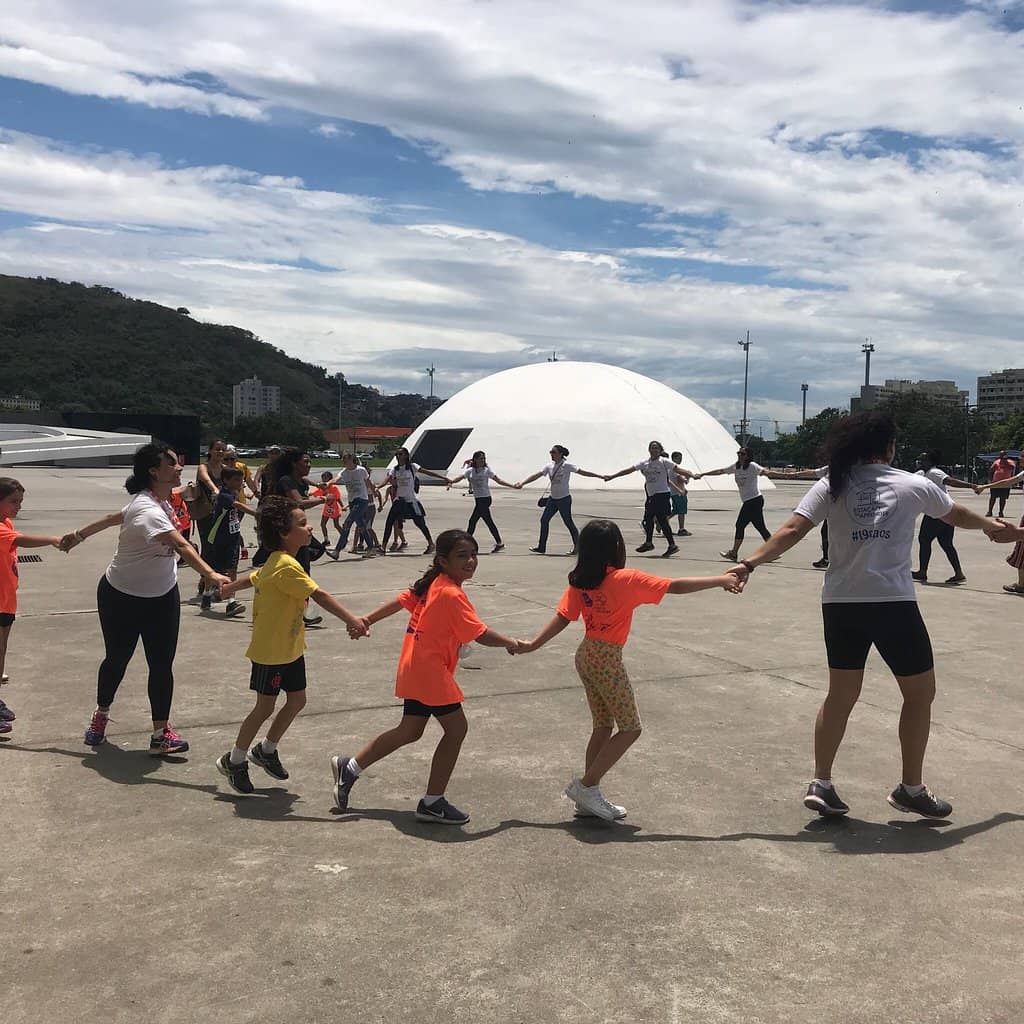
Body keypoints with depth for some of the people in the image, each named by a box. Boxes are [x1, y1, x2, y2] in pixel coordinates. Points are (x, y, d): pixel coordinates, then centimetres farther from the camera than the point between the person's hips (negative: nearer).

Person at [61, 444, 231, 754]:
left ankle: (160, 733, 8)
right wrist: (209, 574, -60)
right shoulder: (148, 510, -30)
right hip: (122, 598, -6)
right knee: (117, 660, 13)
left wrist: (79, 535, 26)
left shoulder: (159, 502, -2)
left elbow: (114, 517, 13)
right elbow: (181, 546, -47)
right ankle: (101, 716, 39)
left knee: (162, 665, 1)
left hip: (162, 597, 7)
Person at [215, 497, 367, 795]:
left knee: (297, 701, 14)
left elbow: (253, 577, 21)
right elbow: (319, 595, -34)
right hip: (270, 651, -9)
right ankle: (234, 761, 20)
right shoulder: (287, 566, -26)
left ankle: (266, 750, 31)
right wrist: (351, 620, -40)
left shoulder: (277, 562, 5)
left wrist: (230, 588, 40)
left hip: (290, 648, 9)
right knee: (265, 707, 3)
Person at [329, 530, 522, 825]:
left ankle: (349, 768, 27)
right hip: (430, 671, -10)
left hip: (416, 668, 10)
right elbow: (480, 634, -23)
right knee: (456, 729, 0)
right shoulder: (452, 594, -22)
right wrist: (512, 644, -8)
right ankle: (432, 803, 8)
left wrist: (366, 621, 13)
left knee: (409, 731, 18)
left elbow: (401, 601, 9)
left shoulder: (432, 583, 6)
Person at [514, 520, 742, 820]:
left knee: (603, 726, 17)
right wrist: (720, 580, -10)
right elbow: (677, 586, -16)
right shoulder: (627, 580, -16)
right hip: (607, 660, -7)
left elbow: (562, 618, -1)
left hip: (586, 655, 8)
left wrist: (533, 644, 5)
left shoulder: (579, 581, 1)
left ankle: (590, 797, 22)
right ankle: (586, 785, 3)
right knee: (630, 728, 5)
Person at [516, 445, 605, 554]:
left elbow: (582, 472, -16)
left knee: (568, 522, -2)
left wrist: (599, 476, -21)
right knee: (544, 520, 5)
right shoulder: (549, 466, 4)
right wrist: (522, 483, -7)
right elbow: (536, 475, 1)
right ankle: (541, 547, 13)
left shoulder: (566, 466, -12)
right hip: (553, 499, 7)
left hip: (564, 499, -6)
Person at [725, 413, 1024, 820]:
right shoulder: (913, 485, 3)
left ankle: (820, 784, 16)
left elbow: (791, 532, -10)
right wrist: (991, 526, 42)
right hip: (892, 602, -3)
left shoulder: (830, 487, 4)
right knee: (920, 693, 16)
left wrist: (749, 563, -10)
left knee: (841, 696, 16)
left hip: (840, 603, 3)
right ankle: (910, 788, 22)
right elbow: (957, 515, 23)